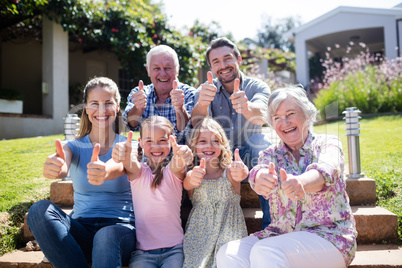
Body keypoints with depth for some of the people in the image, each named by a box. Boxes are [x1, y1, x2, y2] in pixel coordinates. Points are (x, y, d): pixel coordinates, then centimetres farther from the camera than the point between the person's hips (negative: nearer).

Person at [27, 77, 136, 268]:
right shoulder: (74, 147, 8)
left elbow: (120, 166, -23)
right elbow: (61, 169, -17)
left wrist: (106, 172, -48)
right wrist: (53, 167, -43)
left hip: (120, 227, -3)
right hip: (82, 229, 3)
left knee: (106, 237, -37)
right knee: (40, 210, -26)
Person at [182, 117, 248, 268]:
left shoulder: (228, 171, -1)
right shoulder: (192, 173, 1)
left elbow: (240, 174, -24)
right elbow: (187, 185, -22)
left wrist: (242, 172, -50)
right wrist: (192, 178, -47)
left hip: (229, 232, 0)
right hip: (200, 233, 1)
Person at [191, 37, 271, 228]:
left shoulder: (257, 87, -5)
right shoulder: (207, 90, -2)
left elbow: (262, 116, -30)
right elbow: (197, 123, -25)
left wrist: (246, 108, -54)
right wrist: (202, 104, -48)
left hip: (250, 155, 0)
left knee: (259, 140, -32)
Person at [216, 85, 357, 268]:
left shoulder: (328, 143, 1)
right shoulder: (271, 153, 9)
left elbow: (325, 172, -23)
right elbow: (259, 170, -15)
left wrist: (300, 182, -47)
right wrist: (261, 178, -41)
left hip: (328, 234, -3)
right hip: (281, 234, 3)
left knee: (265, 252, -31)